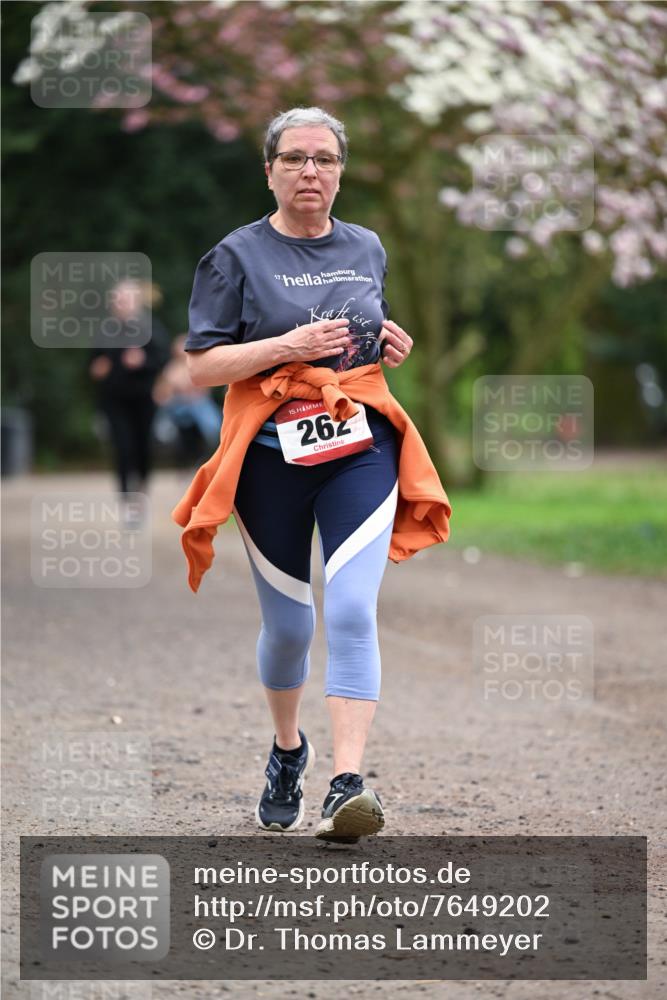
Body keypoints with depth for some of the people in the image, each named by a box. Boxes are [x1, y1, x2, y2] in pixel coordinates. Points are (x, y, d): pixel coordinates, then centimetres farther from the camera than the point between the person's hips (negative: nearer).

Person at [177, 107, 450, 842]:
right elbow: (201, 366, -7)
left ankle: (347, 783, -20)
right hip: (271, 454, -2)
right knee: (287, 623, 10)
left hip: (361, 446, 2)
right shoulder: (236, 256, -1)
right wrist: (289, 346, -18)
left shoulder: (367, 250, 12)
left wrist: (395, 347, 5)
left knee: (352, 610, -15)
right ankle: (286, 748, 38)